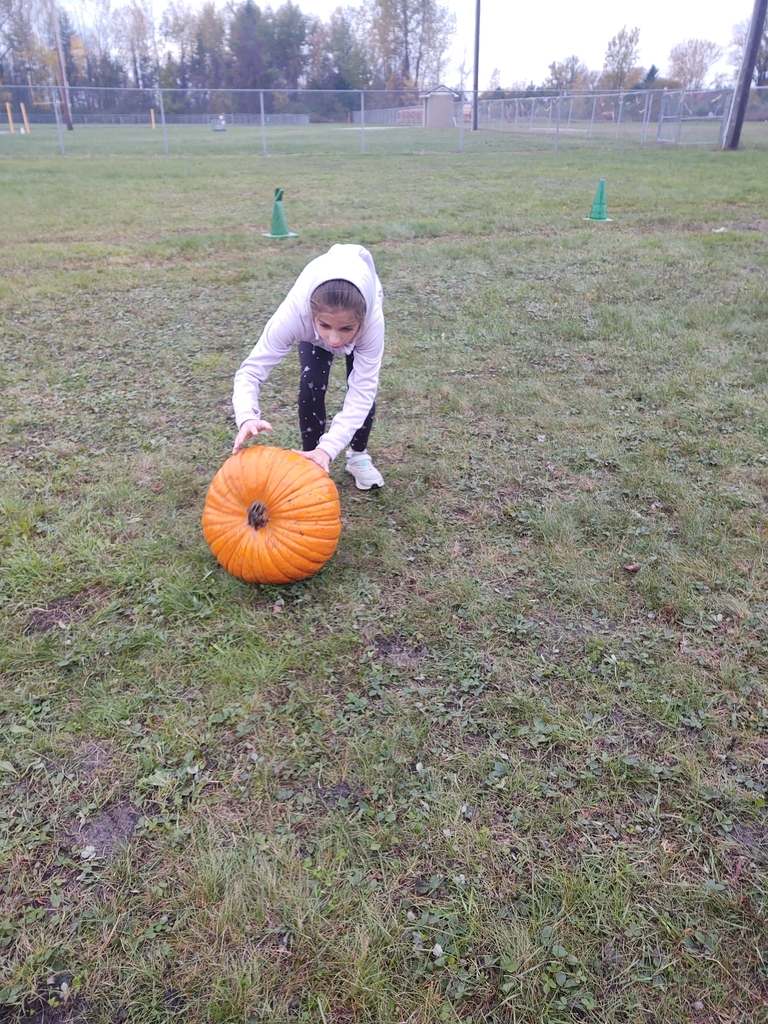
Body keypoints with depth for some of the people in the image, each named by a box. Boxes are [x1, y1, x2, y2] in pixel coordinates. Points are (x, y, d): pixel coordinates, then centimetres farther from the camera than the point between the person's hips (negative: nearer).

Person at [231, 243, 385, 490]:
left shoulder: (372, 319, -46)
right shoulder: (294, 313, -46)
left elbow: (362, 391, -45)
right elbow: (251, 370, -44)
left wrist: (328, 448, -57)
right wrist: (247, 417, -66)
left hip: (363, 298, 0)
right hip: (318, 301, 0)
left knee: (364, 385, -11)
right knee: (312, 382, -16)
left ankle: (359, 455, 15)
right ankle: (312, 459, 5)